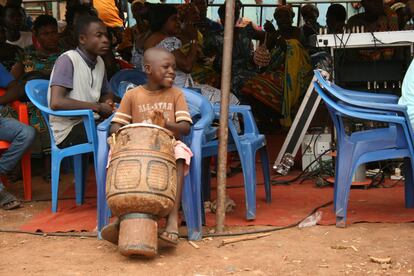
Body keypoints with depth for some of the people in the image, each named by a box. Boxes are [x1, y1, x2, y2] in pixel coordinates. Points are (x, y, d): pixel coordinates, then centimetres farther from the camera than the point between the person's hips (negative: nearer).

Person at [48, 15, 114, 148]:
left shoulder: (100, 62, 10)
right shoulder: (68, 60, -12)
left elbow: (106, 93, 26)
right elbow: (56, 102, -23)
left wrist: (108, 102, 1)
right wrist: (97, 107, -18)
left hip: (90, 123, 7)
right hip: (68, 130, -7)